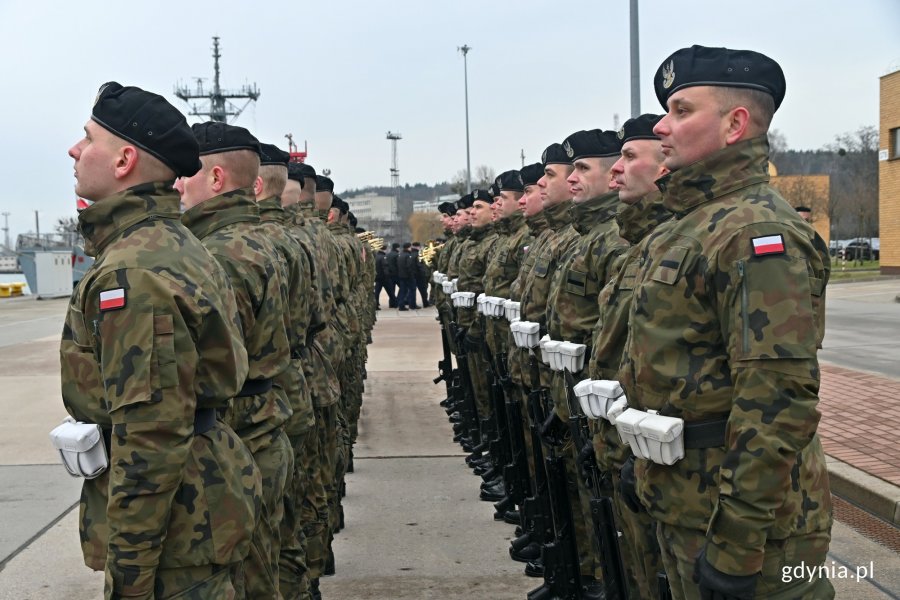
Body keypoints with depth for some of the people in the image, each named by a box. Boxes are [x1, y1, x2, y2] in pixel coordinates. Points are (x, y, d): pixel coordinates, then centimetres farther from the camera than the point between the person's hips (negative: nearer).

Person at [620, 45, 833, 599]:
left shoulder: (757, 230, -21)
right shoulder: (693, 222, 12)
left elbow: (779, 399, -26)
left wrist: (738, 545, -25)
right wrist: (646, 461, 20)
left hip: (738, 506, -9)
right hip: (682, 495, 10)